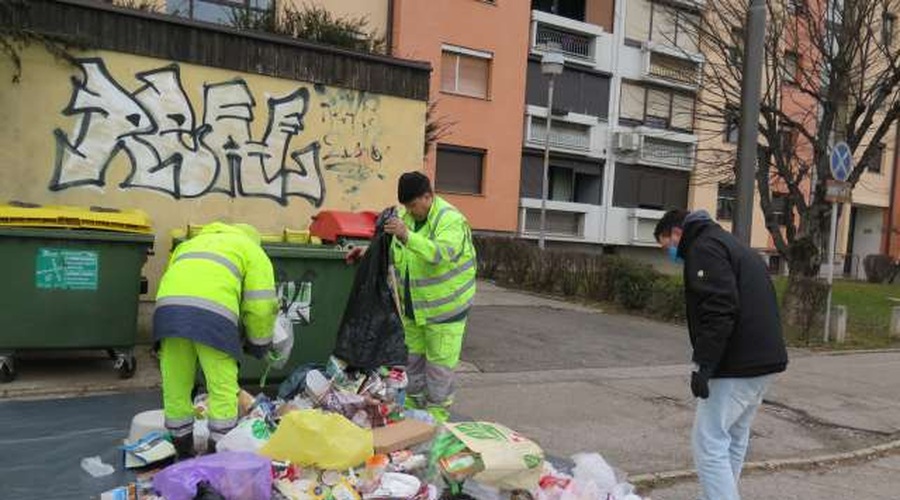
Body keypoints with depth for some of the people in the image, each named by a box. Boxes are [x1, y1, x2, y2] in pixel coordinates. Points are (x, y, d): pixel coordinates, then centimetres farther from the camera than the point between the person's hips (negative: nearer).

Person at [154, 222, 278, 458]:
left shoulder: (191, 242, 40)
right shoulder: (253, 251, 23)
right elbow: (261, 306, 11)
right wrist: (259, 344, 23)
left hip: (168, 305, 5)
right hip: (212, 312, -5)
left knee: (175, 386, 15)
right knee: (223, 390, 5)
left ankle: (183, 451, 27)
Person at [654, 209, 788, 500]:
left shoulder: (704, 248, -8)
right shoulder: (730, 245, 23)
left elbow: (719, 310, -21)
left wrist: (702, 364, -21)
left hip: (738, 364, -10)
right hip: (764, 359, 10)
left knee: (709, 443, -6)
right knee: (733, 440, 18)